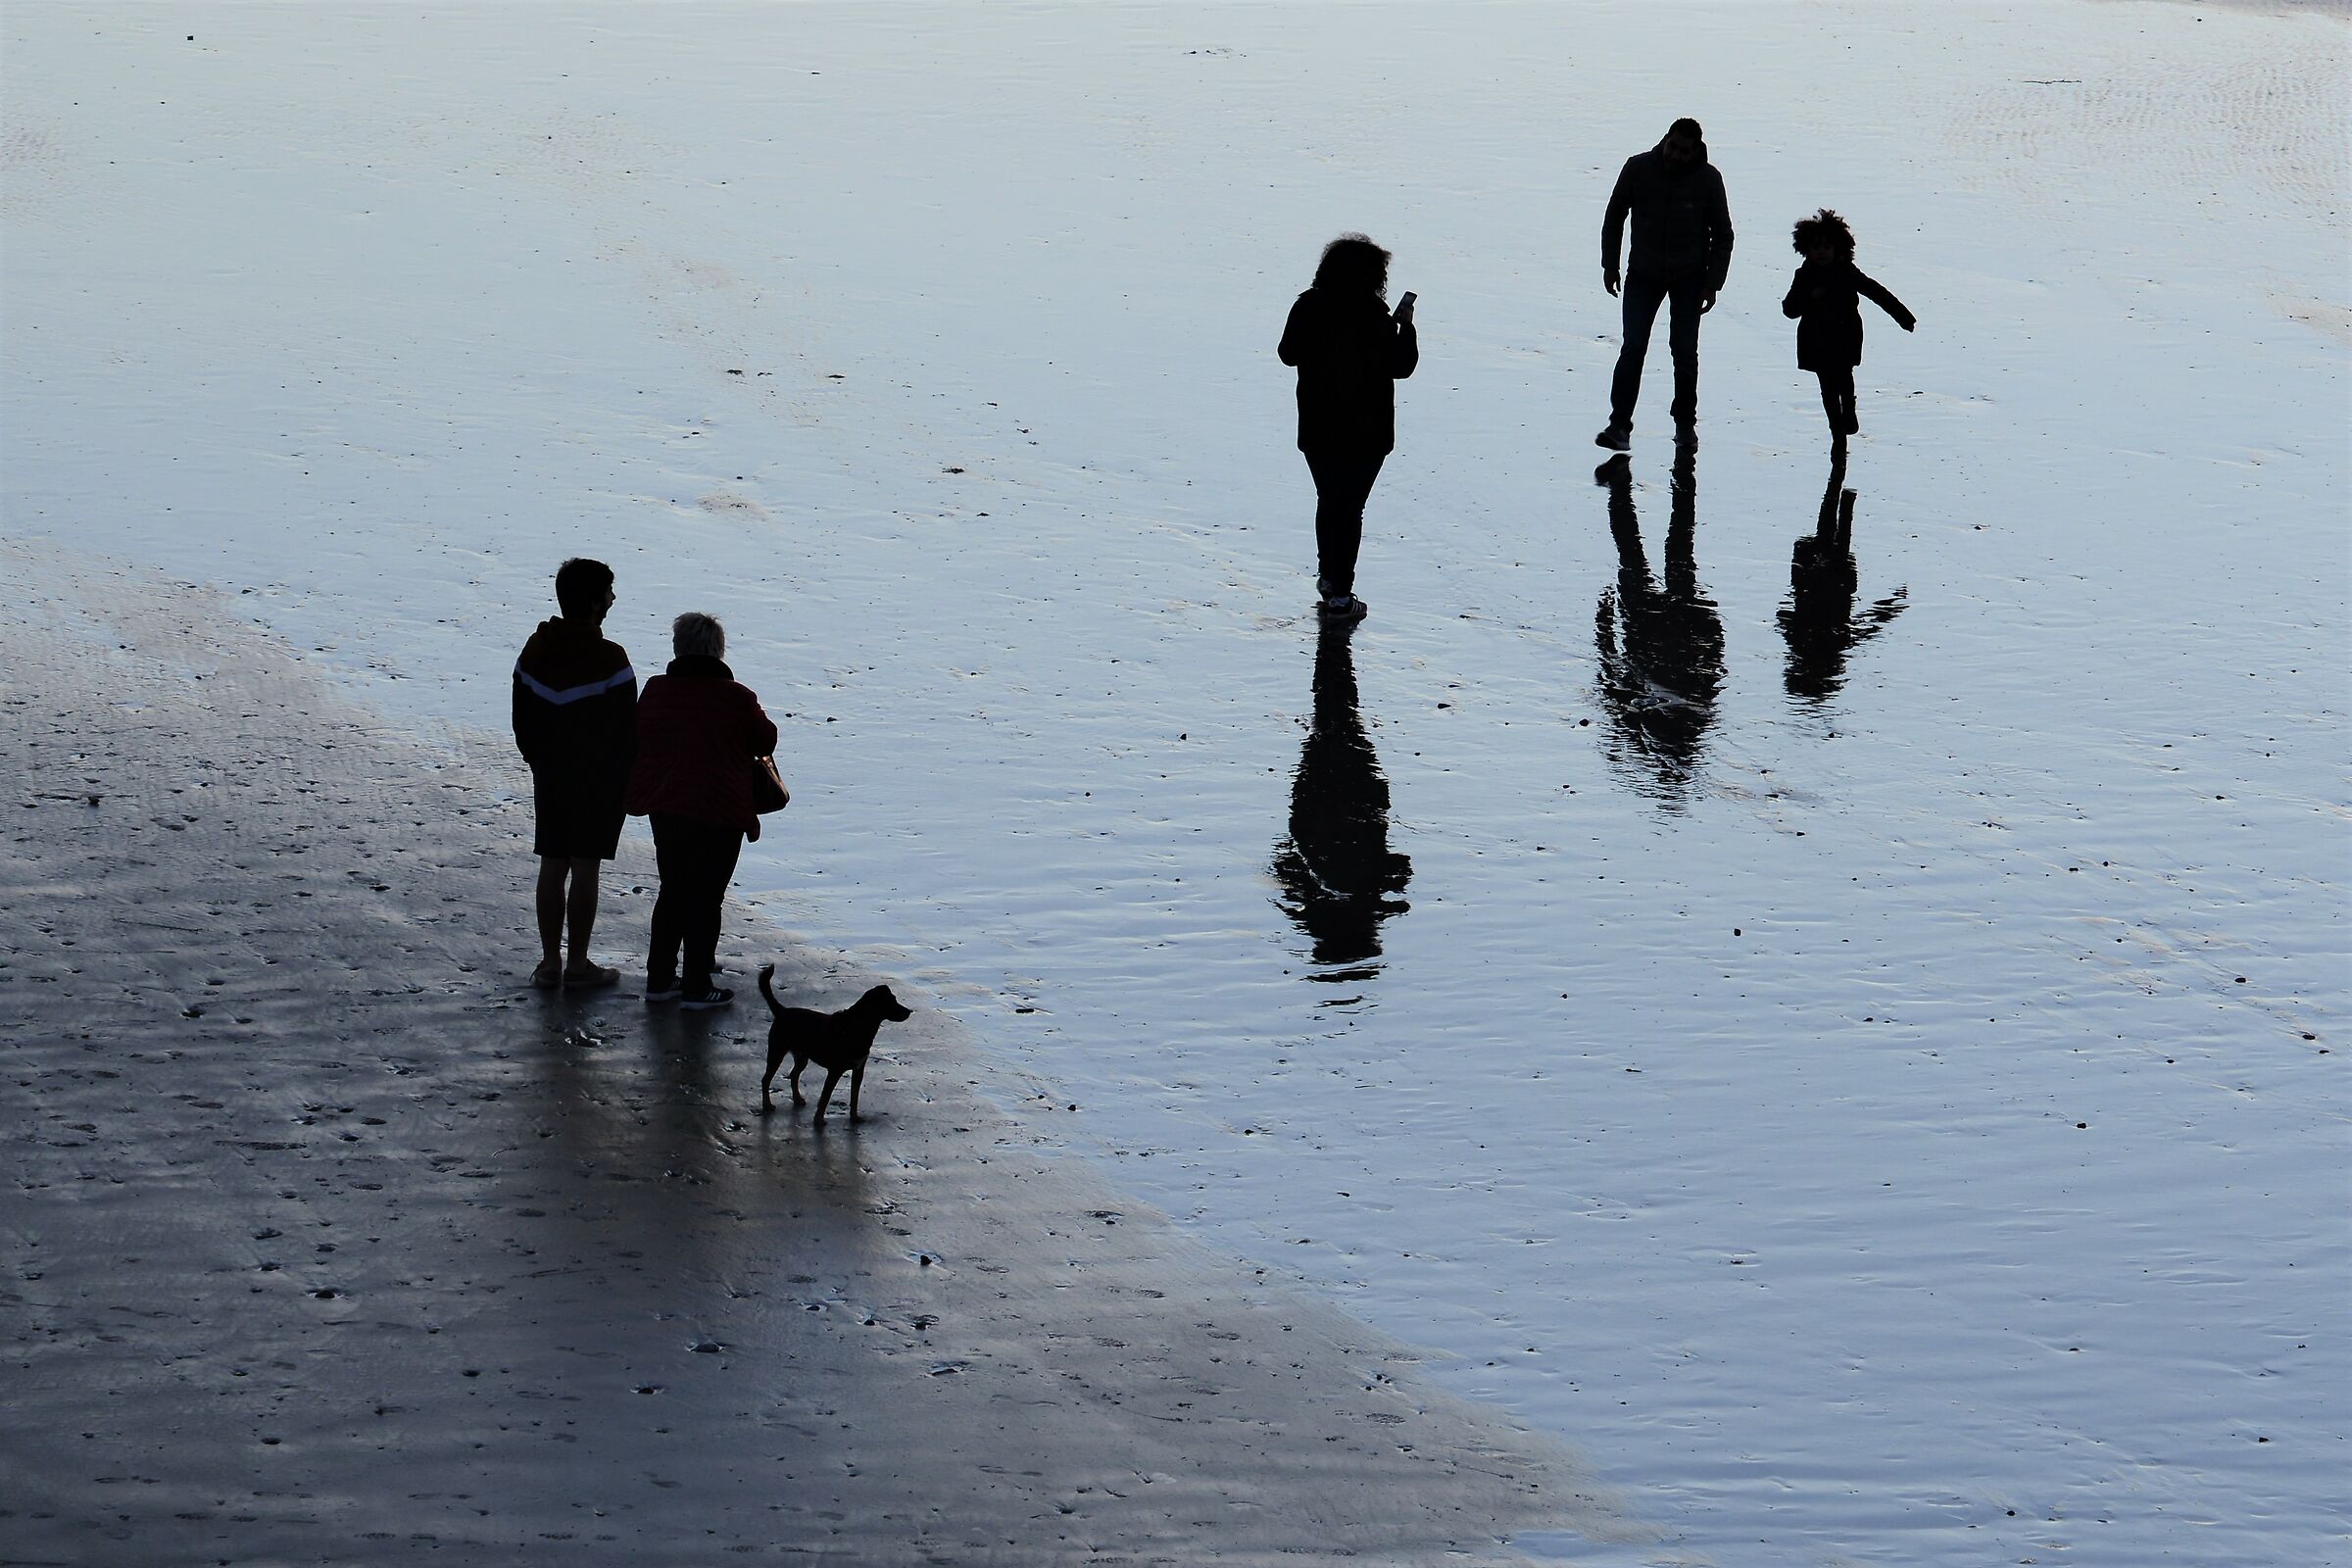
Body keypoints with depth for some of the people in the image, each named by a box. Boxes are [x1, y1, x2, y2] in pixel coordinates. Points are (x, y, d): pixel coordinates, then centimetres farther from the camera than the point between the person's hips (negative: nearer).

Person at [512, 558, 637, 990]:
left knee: (552, 866, 10)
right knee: (585, 868, 1)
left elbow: (522, 724, 8)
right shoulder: (609, 659, -17)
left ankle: (550, 962, 13)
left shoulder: (535, 651, 1)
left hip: (549, 777, 5)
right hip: (599, 781, -5)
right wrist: (625, 780, 0)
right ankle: (578, 963, 6)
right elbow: (625, 731, -13)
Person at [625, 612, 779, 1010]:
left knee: (673, 891, 17)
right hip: (720, 813, -4)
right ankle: (696, 987, 5)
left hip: (665, 810, 5)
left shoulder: (655, 691, 0)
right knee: (705, 897, 3)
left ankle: (659, 978, 20)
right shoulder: (736, 698, -11)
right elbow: (767, 741, 3)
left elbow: (637, 743, 10)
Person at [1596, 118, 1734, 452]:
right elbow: (1614, 217, 4)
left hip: (1689, 278, 0)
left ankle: (1685, 420, 19)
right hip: (1643, 273, 0)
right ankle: (1619, 424, -9)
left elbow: (1722, 235, -1)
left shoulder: (1708, 180, -11)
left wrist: (1713, 284, -5)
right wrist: (1609, 265, 4)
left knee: (1685, 351, 1)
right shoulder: (1638, 168, -11)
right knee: (1633, 348, -9)